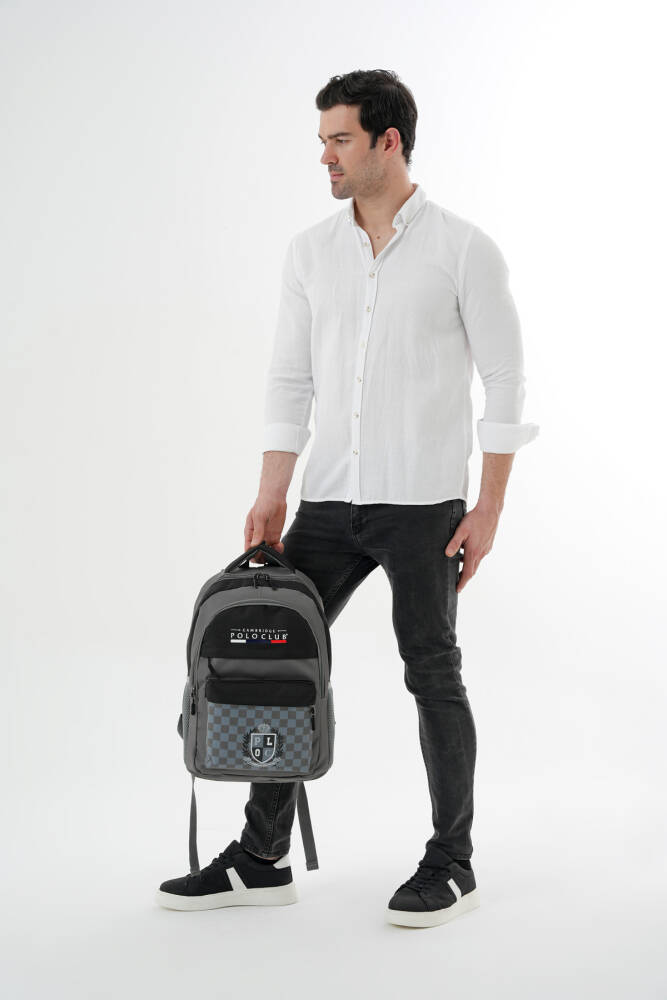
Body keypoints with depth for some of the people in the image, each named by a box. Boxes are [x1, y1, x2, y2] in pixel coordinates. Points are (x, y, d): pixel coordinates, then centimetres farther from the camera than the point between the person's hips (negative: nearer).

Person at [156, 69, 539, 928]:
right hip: (329, 503, 5)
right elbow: (289, 380, 9)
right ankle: (262, 858, 15)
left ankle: (451, 864, 17)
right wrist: (270, 495, -1)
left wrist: (489, 509, -11)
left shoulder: (463, 249, -7)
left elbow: (505, 382, -6)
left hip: (423, 504, -5)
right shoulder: (310, 251, 8)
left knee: (432, 677, 2)